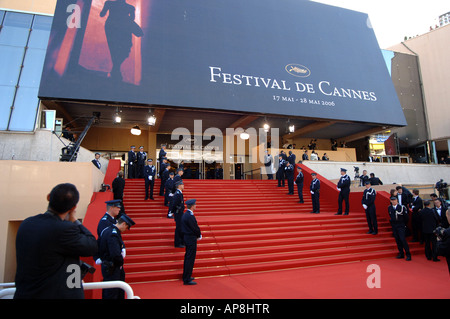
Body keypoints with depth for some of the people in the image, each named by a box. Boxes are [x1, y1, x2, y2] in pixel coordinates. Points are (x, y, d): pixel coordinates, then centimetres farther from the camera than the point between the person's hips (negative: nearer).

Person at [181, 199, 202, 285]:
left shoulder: (185, 214, 9)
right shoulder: (190, 216, -22)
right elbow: (195, 228, -19)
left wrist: (197, 234, 8)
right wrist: (199, 235, -2)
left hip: (187, 238, 10)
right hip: (191, 239, -10)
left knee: (187, 258, 19)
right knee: (190, 259, -2)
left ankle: (186, 276, 30)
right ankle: (187, 280, 6)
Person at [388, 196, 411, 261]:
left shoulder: (402, 207, -10)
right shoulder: (389, 208, 5)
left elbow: (406, 217, -1)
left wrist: (403, 224, 5)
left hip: (401, 226, -5)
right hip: (394, 226, 5)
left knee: (403, 239, -10)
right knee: (397, 240, 9)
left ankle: (408, 254, -1)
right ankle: (401, 254, 18)